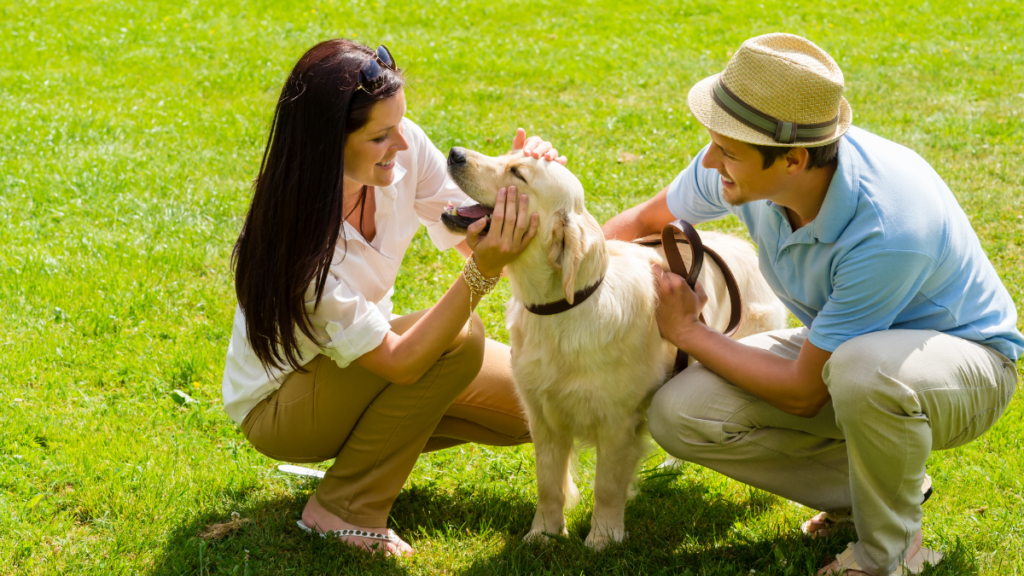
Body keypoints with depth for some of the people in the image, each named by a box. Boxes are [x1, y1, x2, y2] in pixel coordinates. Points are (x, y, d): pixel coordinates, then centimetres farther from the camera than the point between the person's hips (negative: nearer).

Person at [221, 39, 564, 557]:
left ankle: (372, 441, 11)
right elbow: (398, 363, -35)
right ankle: (345, 509, -14)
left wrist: (519, 187, -31)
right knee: (457, 338, -30)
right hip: (278, 405, -7)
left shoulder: (405, 148, -19)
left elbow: (475, 237, -9)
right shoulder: (295, 239, -36)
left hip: (360, 365, 7)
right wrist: (483, 273, -45)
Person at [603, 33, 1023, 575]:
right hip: (845, 345, 6)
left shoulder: (887, 233, -38)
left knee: (864, 367, -43)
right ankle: (876, 480, 4)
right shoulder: (743, 165, -19)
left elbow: (803, 393, -26)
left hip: (966, 359, -6)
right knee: (678, 415, -16)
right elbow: (647, 220, 5)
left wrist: (687, 333, -16)